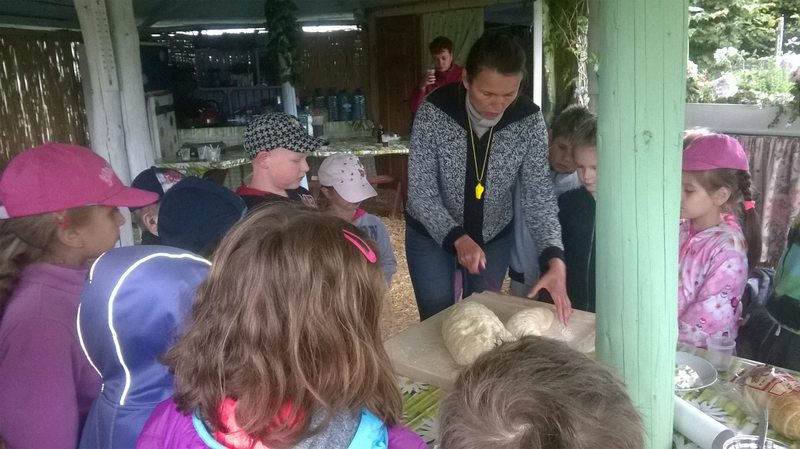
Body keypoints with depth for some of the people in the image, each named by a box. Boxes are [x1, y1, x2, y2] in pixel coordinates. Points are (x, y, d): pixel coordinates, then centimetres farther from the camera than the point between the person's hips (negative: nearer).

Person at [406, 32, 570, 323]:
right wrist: (458, 239, -34)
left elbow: (539, 194, -16)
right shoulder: (434, 112, -24)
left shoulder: (529, 120, -18)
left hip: (494, 236, 2)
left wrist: (555, 261, -29)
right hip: (432, 236, -2)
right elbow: (421, 193, -21)